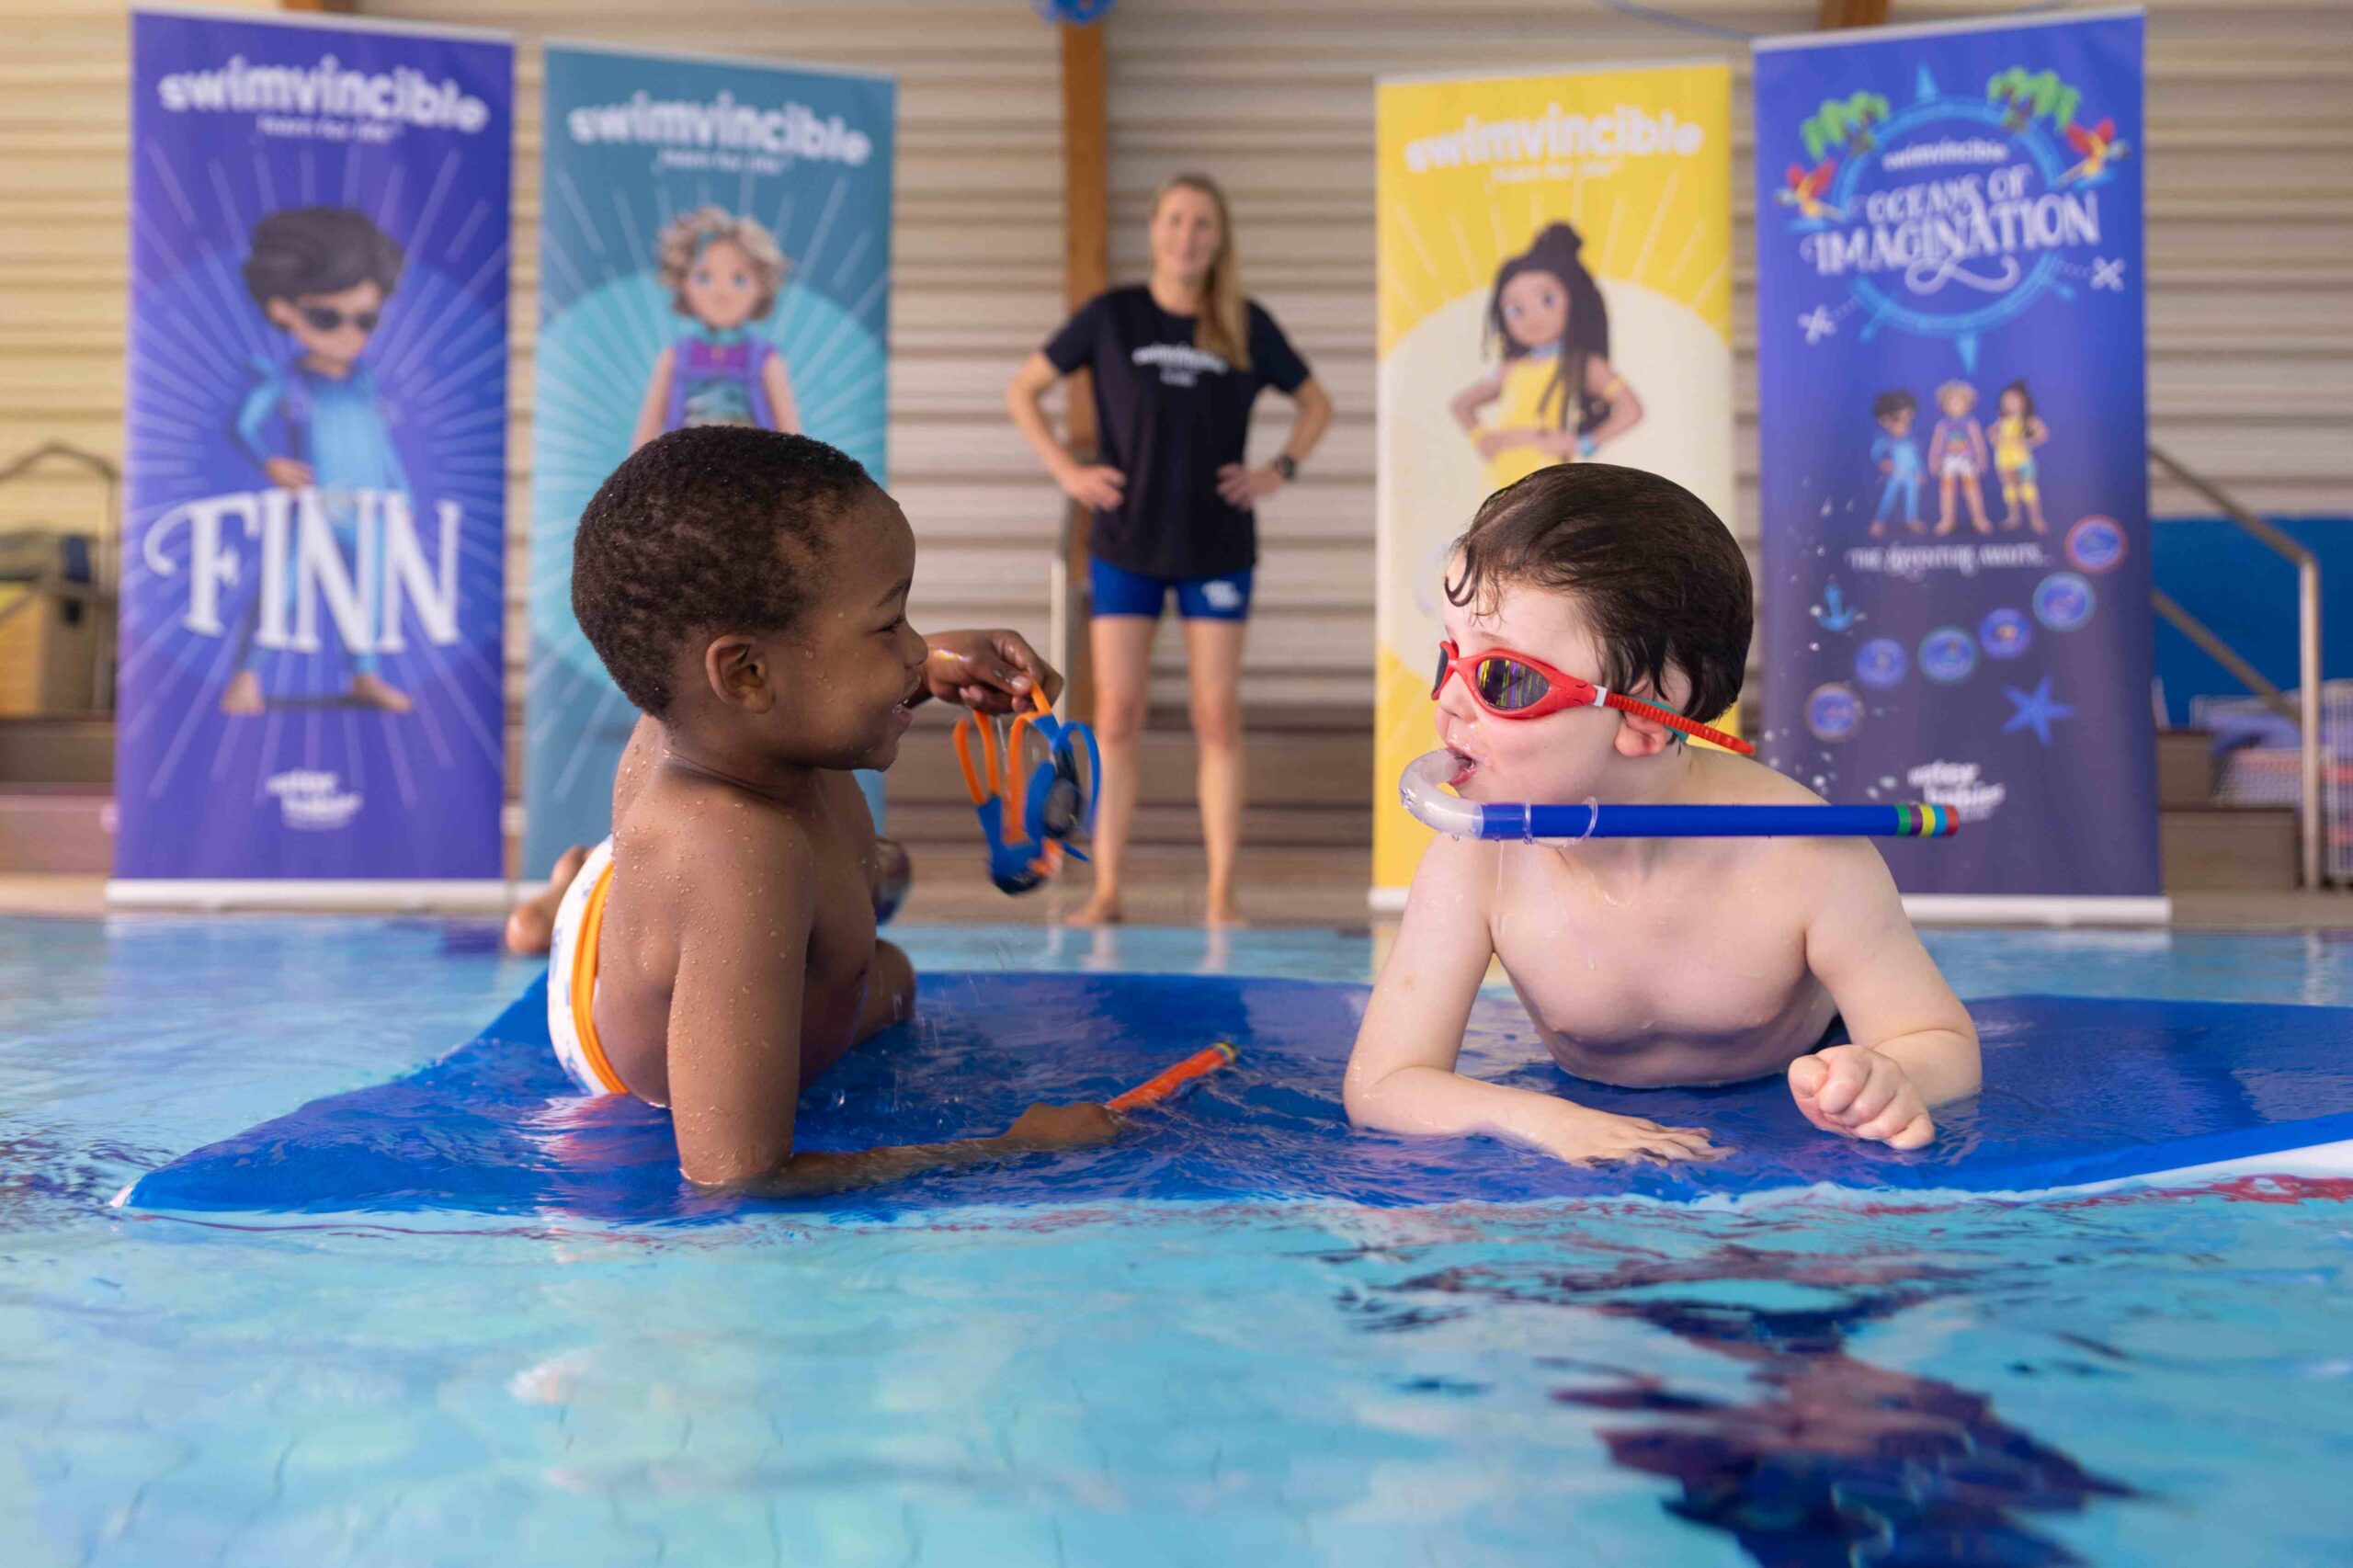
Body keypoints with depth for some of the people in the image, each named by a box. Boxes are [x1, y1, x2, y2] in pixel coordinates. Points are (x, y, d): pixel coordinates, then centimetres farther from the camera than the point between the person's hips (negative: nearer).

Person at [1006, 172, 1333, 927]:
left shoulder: (1248, 326, 4)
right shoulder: (1111, 315, 1)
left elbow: (1315, 403, 16)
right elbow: (1023, 392, 9)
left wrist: (1278, 472, 2)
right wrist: (1067, 470, -2)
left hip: (1217, 546, 1)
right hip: (1126, 544, 0)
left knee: (1218, 718, 1)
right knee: (1116, 717, -1)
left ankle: (1222, 894, 7)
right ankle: (1106, 890, 7)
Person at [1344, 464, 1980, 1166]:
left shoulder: (1807, 861, -30)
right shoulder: (1476, 867, -26)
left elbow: (1945, 1045, -19)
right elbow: (1381, 1086, -26)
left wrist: (1887, 1083, -44)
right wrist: (1536, 1118, -46)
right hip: (1602, 1130, 1)